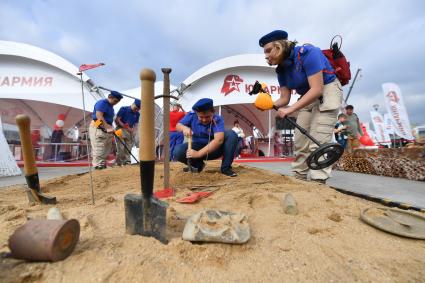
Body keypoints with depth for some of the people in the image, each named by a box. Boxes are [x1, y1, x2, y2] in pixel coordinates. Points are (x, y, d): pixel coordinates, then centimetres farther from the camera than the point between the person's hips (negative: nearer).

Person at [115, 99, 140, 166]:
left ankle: (127, 162, 10)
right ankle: (119, 163, -2)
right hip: (121, 130, -5)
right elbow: (117, 120, -8)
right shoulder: (123, 109, -3)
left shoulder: (137, 114, 10)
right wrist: (125, 127, -16)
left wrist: (134, 131, -8)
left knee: (128, 149, 4)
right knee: (121, 148, -9)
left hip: (130, 132, 5)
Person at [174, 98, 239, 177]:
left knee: (231, 134, -28)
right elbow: (178, 125, -1)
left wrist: (199, 153, -45)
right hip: (197, 146, 2)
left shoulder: (218, 120, -23)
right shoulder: (192, 115, -12)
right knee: (178, 151, -27)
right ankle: (198, 165, 4)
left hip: (214, 148, -2)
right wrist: (184, 128, -28)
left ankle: (226, 167, -14)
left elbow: (219, 140, -38)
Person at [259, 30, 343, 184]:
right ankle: (298, 179, 14)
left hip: (327, 92, -7)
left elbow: (317, 89, -31)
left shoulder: (307, 53, -24)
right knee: (300, 142, 5)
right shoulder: (282, 69, -1)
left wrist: (290, 109, -35)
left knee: (317, 143, -18)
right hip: (308, 98, 8)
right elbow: (285, 98, -4)